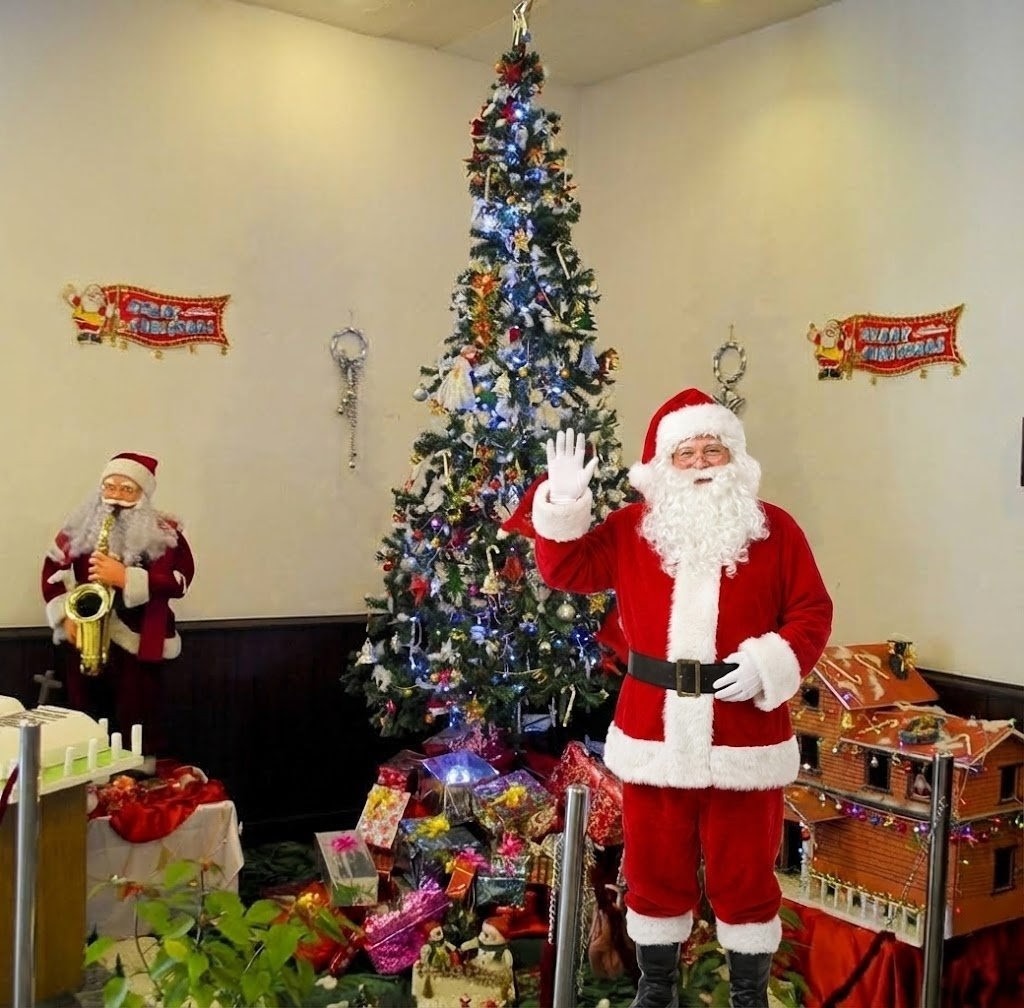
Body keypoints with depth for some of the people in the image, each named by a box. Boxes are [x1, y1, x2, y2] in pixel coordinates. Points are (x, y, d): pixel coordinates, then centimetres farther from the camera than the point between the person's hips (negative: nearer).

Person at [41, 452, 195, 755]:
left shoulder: (164, 534, -3)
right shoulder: (79, 526, 8)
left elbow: (178, 580, -14)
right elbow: (53, 570, 8)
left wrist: (125, 577, -25)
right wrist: (67, 615, -6)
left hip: (137, 642, -3)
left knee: (136, 729, -2)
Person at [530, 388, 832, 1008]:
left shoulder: (775, 529, 2)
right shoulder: (633, 527, 6)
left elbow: (812, 612, 1)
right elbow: (566, 570, 6)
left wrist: (769, 663, -15)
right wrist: (563, 504, -9)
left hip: (744, 737, -1)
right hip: (655, 734, 2)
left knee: (744, 874, 10)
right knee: (655, 869, 13)